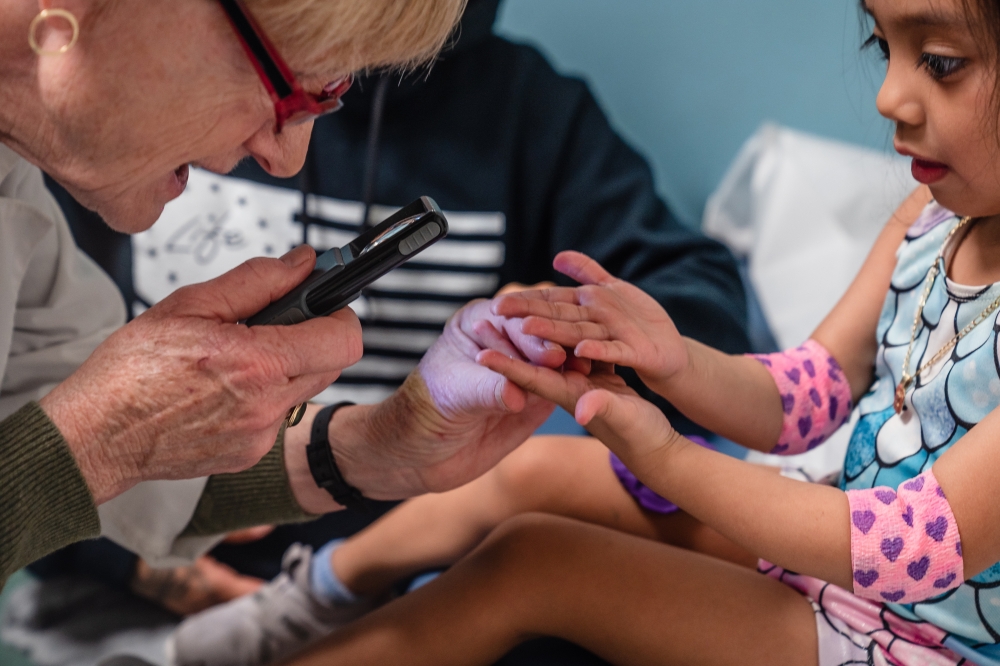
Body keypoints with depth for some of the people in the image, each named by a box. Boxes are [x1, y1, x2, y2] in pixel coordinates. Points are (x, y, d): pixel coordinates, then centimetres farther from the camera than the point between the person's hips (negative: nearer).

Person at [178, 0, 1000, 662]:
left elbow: (926, 546, -31)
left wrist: (664, 457, -31)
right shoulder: (932, 218, -2)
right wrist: (673, 359, -19)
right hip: (840, 531, 8)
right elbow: (803, 396, 4)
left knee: (530, 559, -16)